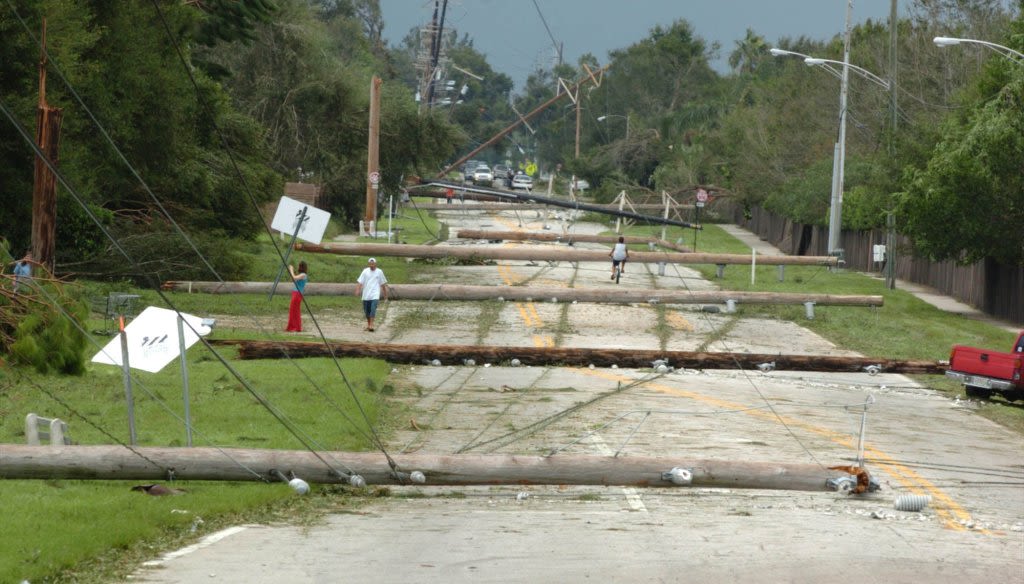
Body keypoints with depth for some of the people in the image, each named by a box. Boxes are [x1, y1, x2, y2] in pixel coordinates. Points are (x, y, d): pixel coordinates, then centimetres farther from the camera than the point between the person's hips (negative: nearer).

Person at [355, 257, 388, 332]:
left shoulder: (379, 272, 4)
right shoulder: (365, 271, 5)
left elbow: (383, 284, 13)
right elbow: (360, 282, -1)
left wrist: (385, 295, 16)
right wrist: (358, 290, -19)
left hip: (375, 295, -2)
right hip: (366, 295, 2)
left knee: (373, 309, -18)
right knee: (366, 311, 9)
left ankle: (371, 325, -18)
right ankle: (368, 325, 26)